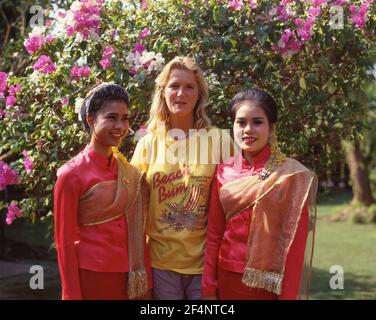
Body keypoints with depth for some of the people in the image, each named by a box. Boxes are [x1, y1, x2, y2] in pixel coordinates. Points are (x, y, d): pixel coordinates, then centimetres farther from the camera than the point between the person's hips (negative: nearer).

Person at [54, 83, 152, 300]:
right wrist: (72, 295, -9)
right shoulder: (72, 174, -12)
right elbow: (65, 242, -9)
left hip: (129, 275, 5)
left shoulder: (129, 171, 4)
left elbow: (137, 231, 9)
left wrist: (146, 281, 7)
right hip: (90, 276, -5)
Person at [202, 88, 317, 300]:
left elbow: (296, 241, -10)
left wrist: (288, 295, -12)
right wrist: (209, 288, 2)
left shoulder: (293, 175, -10)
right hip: (226, 278, 4)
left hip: (270, 283, -3)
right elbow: (214, 233, 4)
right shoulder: (224, 171, 1)